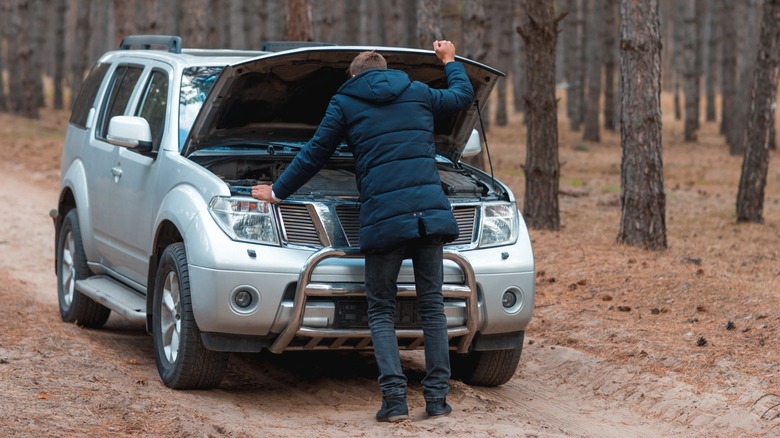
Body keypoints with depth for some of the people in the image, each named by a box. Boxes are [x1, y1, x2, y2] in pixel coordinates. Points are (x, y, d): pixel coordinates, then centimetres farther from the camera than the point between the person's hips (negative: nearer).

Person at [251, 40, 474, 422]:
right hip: (430, 213, 3)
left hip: (382, 218, -3)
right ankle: (437, 397, 3)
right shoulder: (418, 94, 17)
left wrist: (278, 191, 27)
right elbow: (463, 95, 33)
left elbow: (314, 155, 14)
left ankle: (394, 397, -8)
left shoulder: (344, 103, 9)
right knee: (432, 305, 9)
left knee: (381, 311, 6)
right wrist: (449, 62, 51)